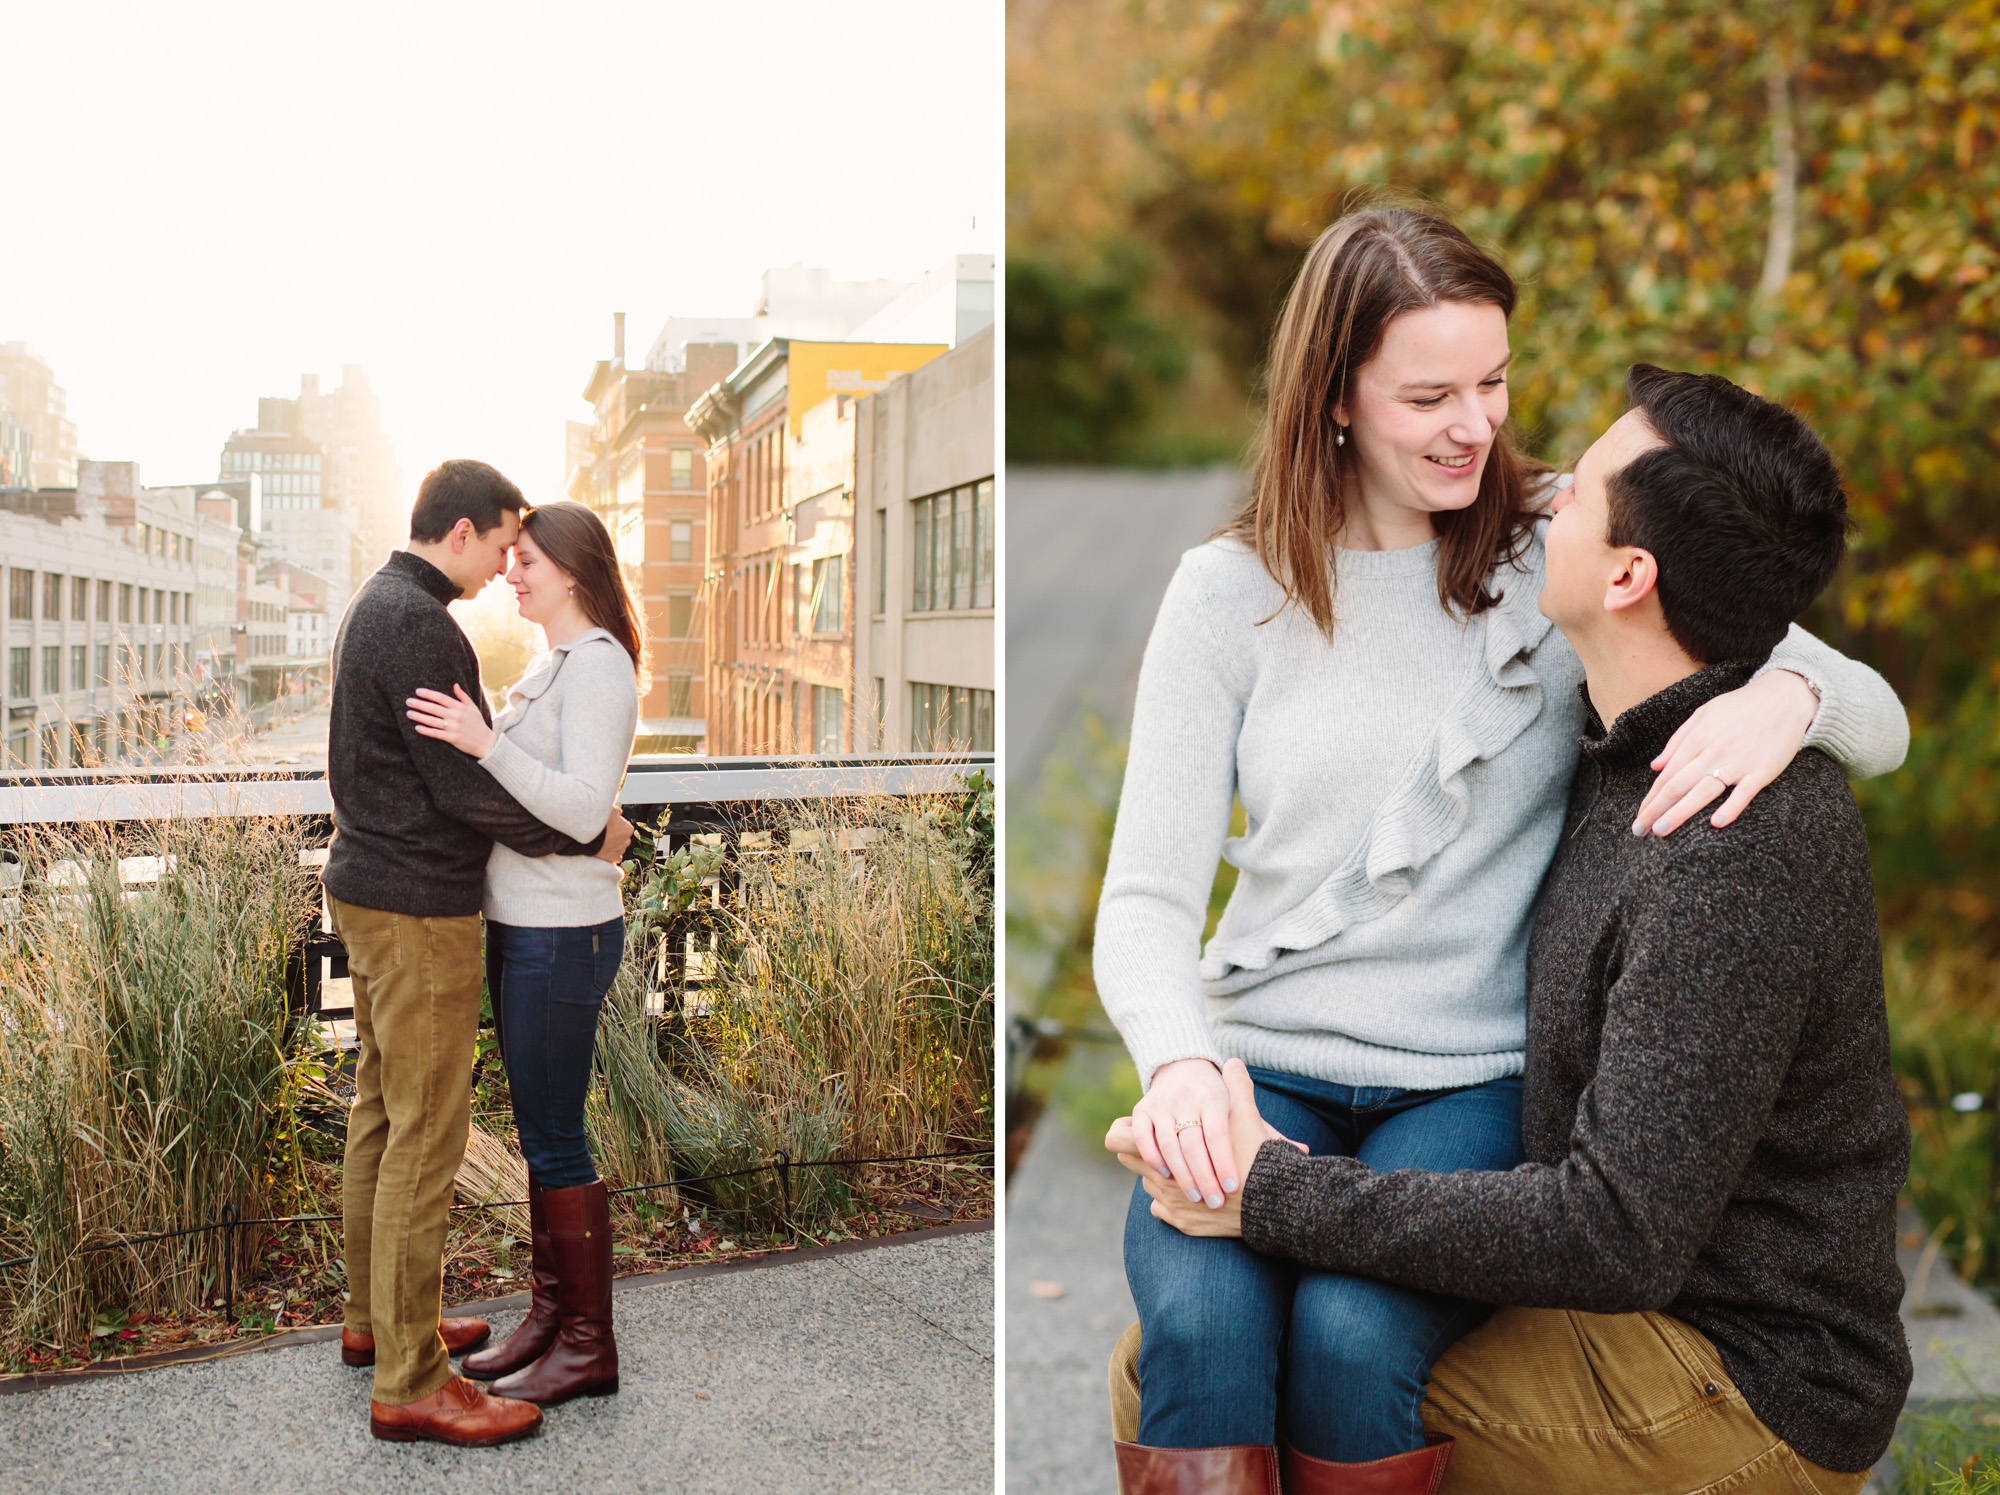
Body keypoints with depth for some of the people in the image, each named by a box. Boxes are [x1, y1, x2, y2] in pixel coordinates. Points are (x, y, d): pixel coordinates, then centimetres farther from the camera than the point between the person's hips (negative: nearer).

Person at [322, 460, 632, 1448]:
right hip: (418, 909, -11)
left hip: (365, 887, 11)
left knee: (381, 1107, 18)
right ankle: (408, 1382, 2)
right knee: (427, 1133, -5)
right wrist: (591, 837, -10)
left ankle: (375, 1317, 31)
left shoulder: (373, 607, 13)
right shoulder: (420, 625, -20)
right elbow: (467, 788, -21)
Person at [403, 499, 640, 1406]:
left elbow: (583, 809, -23)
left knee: (553, 1139, -2)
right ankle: (550, 1316, 25)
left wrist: (486, 745, -31)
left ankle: (588, 1345, 9)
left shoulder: (598, 664, -14)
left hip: (562, 933, -10)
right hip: (520, 925, 10)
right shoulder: (551, 663, 15)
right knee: (541, 1130, 15)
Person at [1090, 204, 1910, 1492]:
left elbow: (1881, 724, 2)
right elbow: (1147, 900, 1)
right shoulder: (1232, 592, 4)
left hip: (1475, 1077, 0)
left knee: (1355, 1333, -28)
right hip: (1261, 1061, 1)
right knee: (1201, 1320, -30)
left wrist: (1789, 695, -23)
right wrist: (1179, 1066, -21)